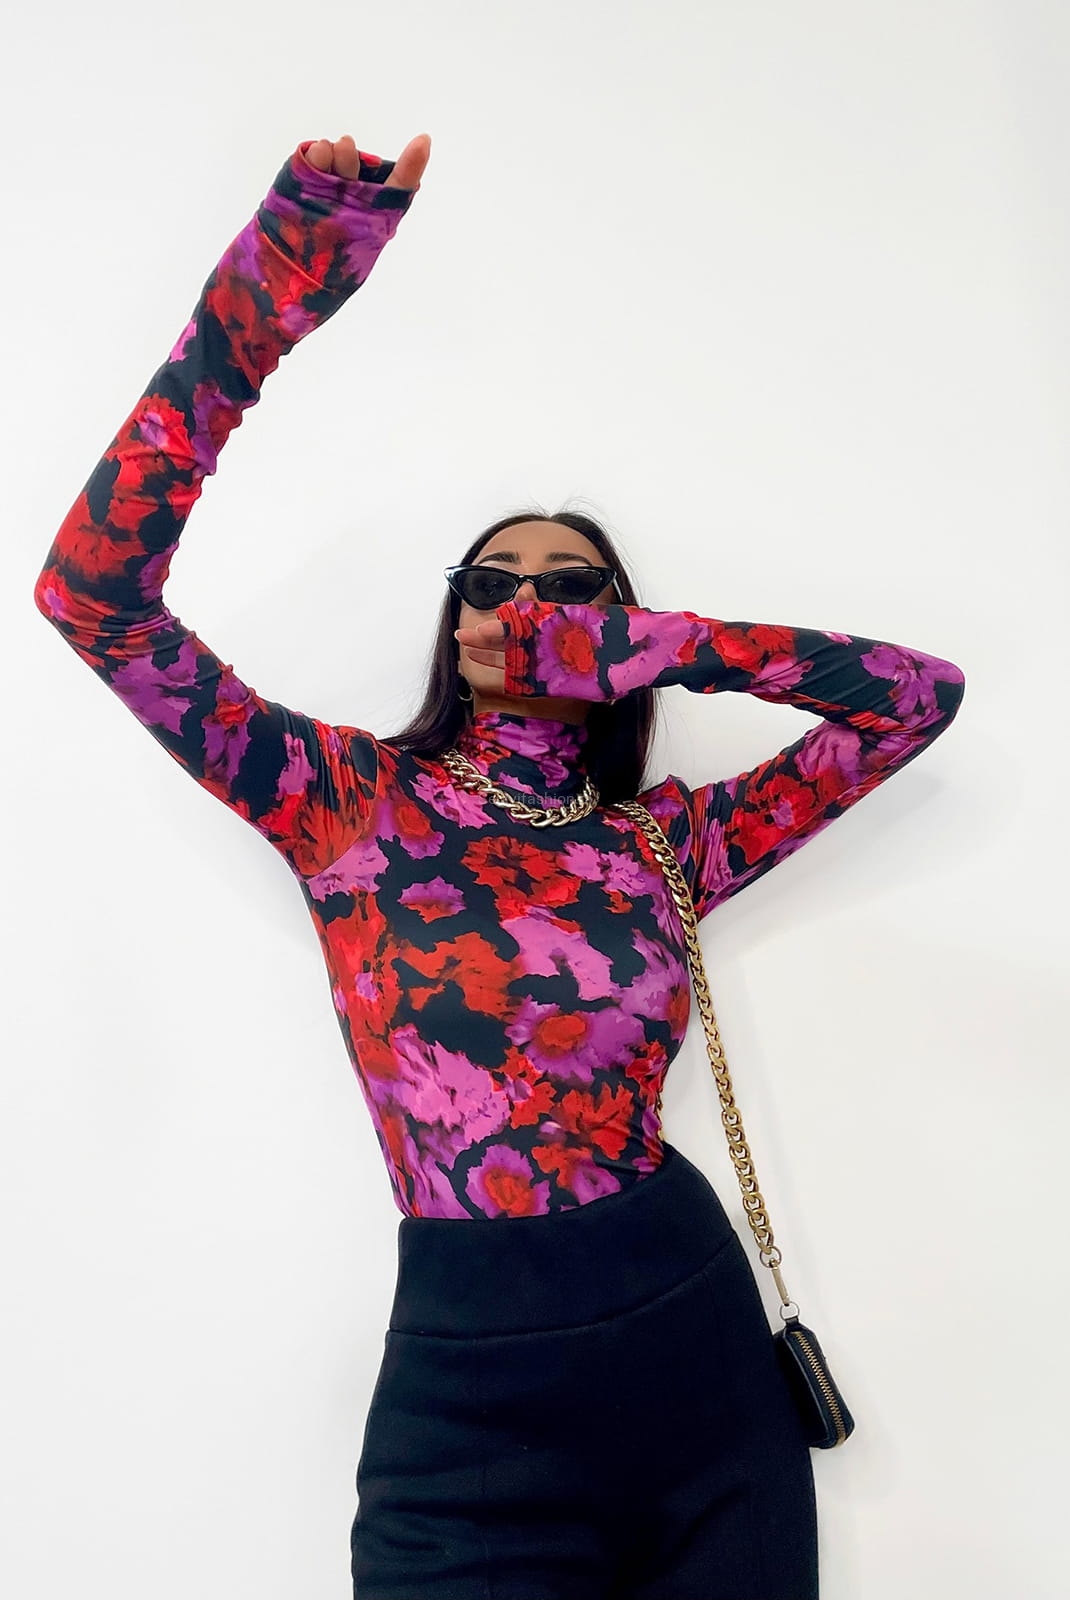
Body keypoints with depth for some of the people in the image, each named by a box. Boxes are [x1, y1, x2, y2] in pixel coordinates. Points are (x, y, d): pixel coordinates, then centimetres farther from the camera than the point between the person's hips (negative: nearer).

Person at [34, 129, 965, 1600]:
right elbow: (96, 593, -13)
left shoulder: (664, 839, 2)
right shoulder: (353, 799, -3)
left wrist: (659, 644, -4)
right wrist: (260, 305, -17)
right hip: (469, 1387, -2)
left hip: (701, 1355, 3)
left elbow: (923, 691, 4)